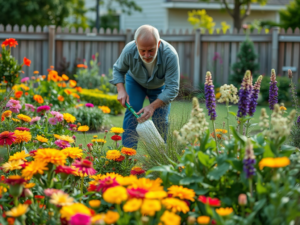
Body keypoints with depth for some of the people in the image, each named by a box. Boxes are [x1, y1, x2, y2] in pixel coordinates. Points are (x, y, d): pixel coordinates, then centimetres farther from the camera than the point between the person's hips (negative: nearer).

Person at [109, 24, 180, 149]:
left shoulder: (170, 55, -41)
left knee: (161, 120, -11)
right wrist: (121, 90, -28)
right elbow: (118, 70, -11)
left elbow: (172, 88, -37)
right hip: (135, 82, 1)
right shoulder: (129, 50, -35)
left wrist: (153, 106, -47)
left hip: (160, 86, -1)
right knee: (132, 114, -15)